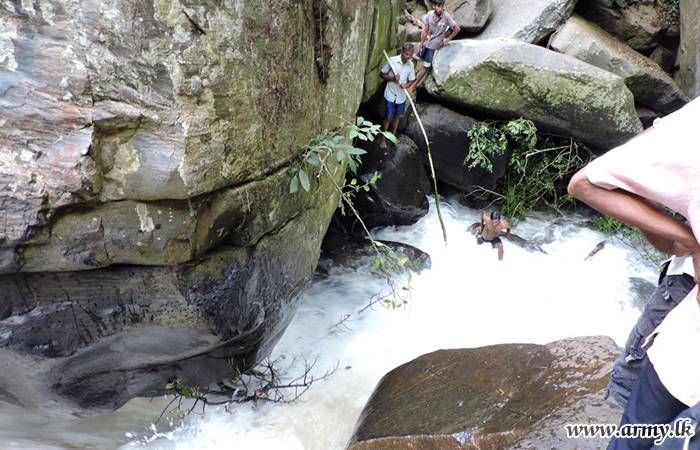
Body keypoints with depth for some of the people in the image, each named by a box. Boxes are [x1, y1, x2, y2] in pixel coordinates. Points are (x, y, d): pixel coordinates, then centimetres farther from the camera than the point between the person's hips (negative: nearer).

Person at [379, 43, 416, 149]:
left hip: (401, 95, 4)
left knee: (397, 116, 19)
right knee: (388, 117, 3)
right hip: (390, 95, -4)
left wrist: (405, 85, -18)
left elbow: (411, 80, 5)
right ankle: (383, 139, 19)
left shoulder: (411, 65, -3)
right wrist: (392, 78, -24)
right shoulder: (392, 60, -14)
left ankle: (393, 135, 38)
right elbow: (382, 74, -7)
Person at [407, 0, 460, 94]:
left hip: (435, 45, -4)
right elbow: (425, 31, -1)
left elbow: (457, 28, -14)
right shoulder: (429, 15, -7)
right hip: (426, 42, 4)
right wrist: (420, 46, 0)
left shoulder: (446, 16, -19)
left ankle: (414, 85, 12)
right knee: (415, 59, 10)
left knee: (426, 66, 0)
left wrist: (448, 39, -7)